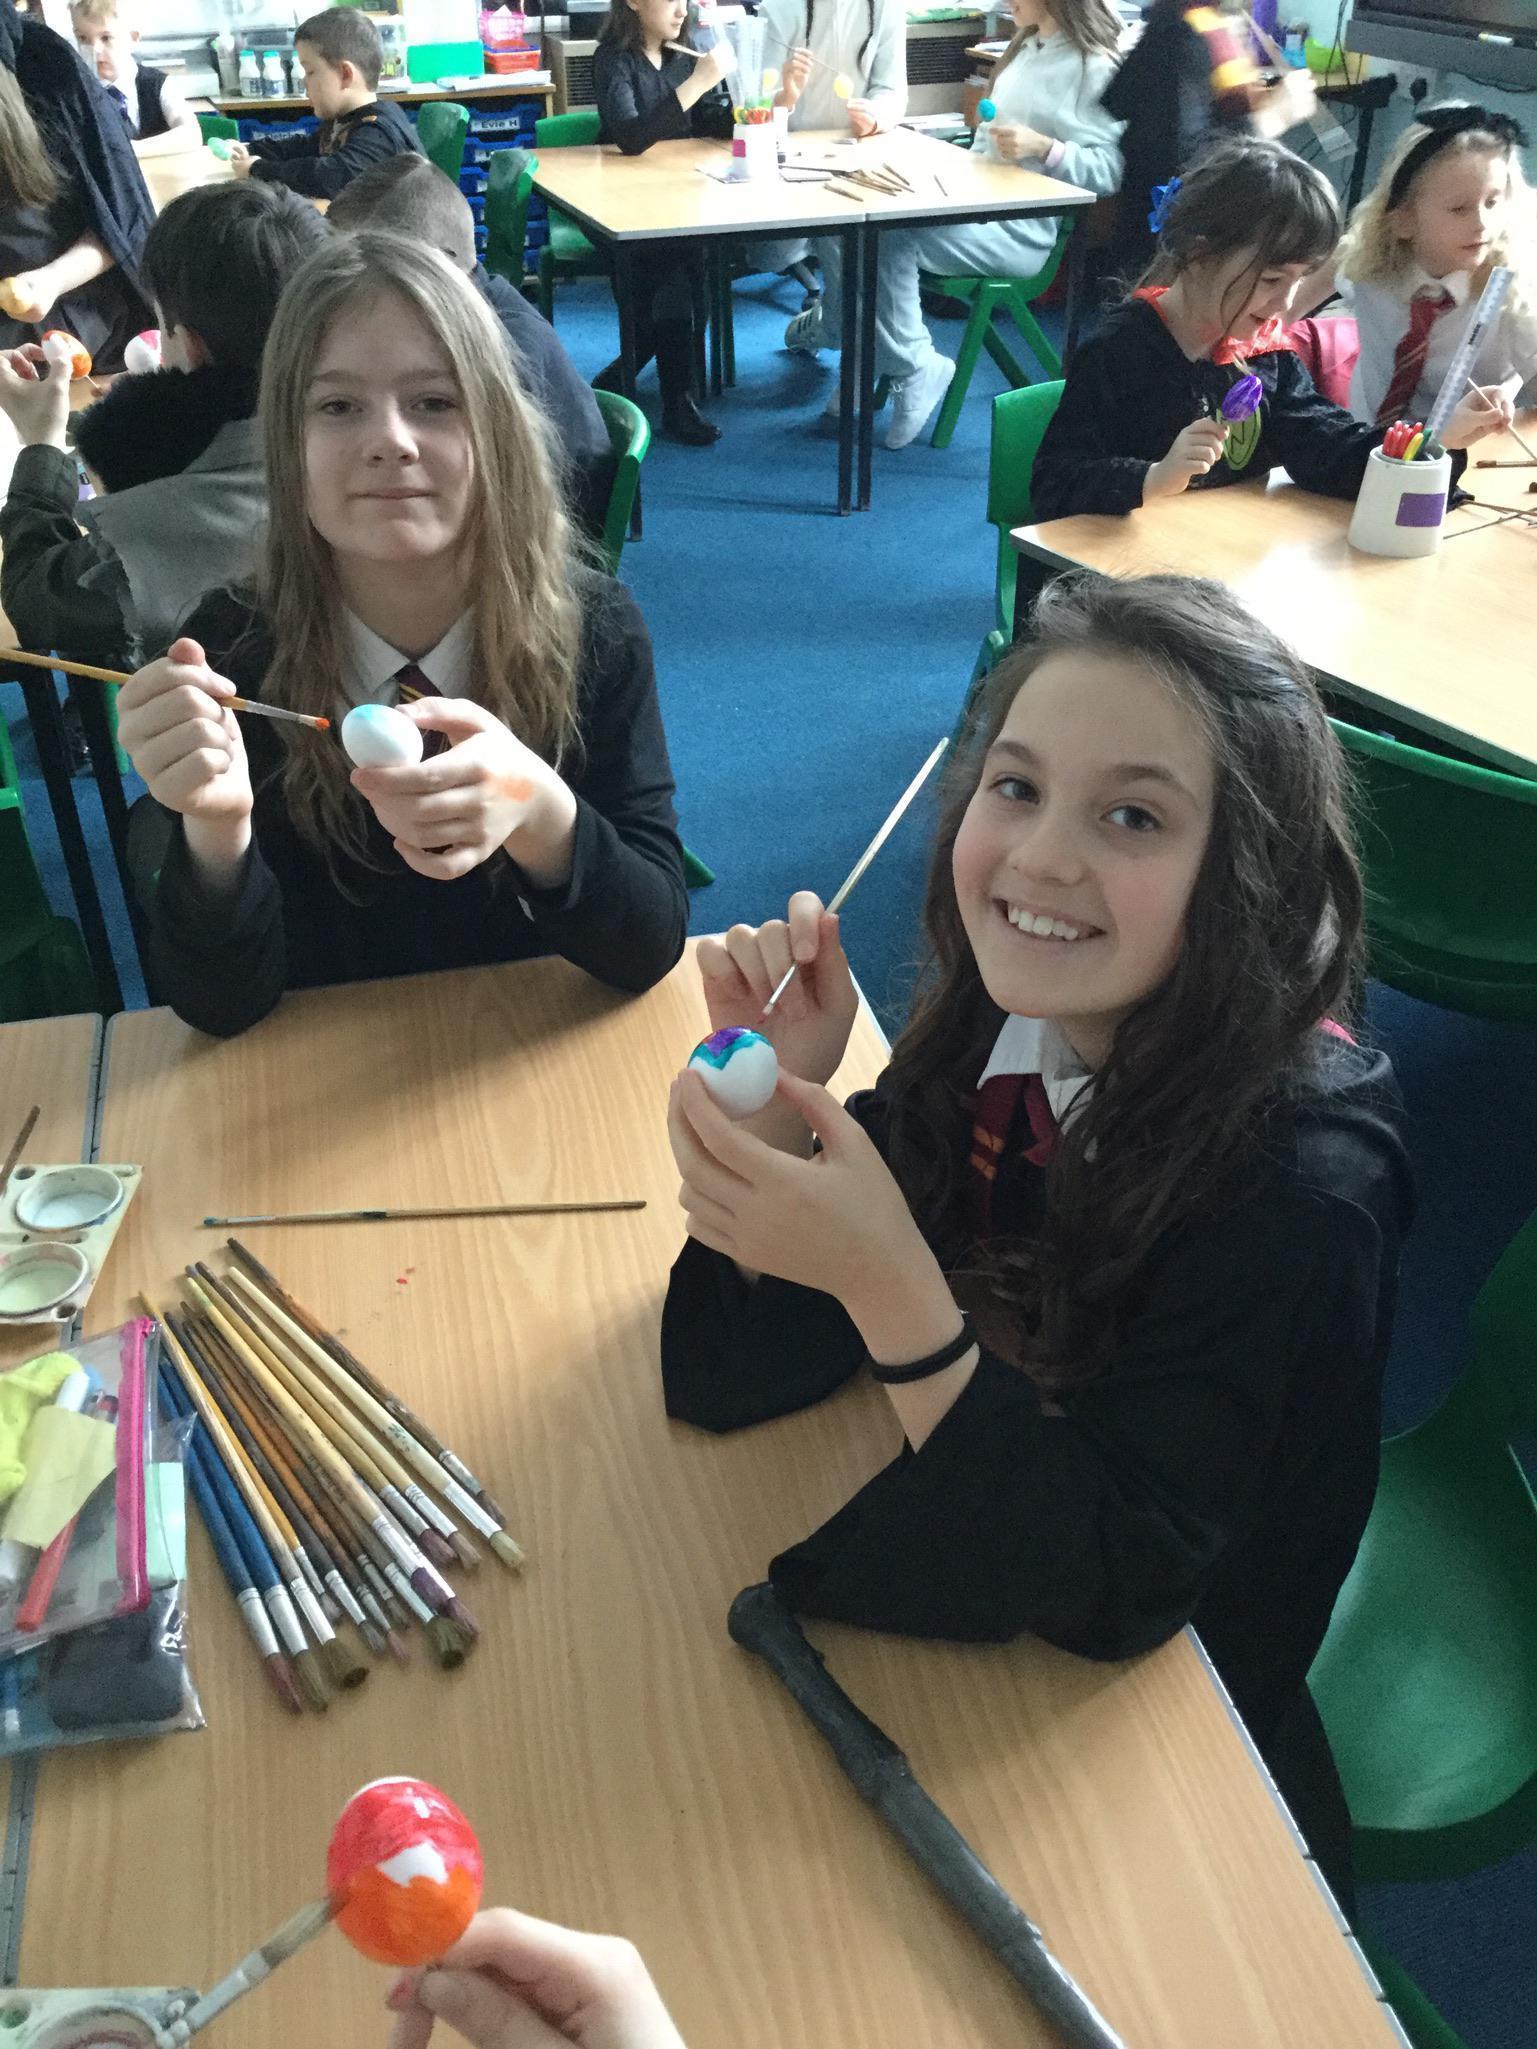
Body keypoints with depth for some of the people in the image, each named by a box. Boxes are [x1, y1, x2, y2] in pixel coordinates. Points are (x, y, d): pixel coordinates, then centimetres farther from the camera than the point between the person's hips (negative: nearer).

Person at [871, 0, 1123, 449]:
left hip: (1024, 231, -8)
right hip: (980, 205, 8)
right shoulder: (1026, 49, 18)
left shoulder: (1094, 67, -8)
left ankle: (913, 369, -11)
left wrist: (1042, 147, -28)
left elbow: (1109, 171, -14)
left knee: (892, 238, -25)